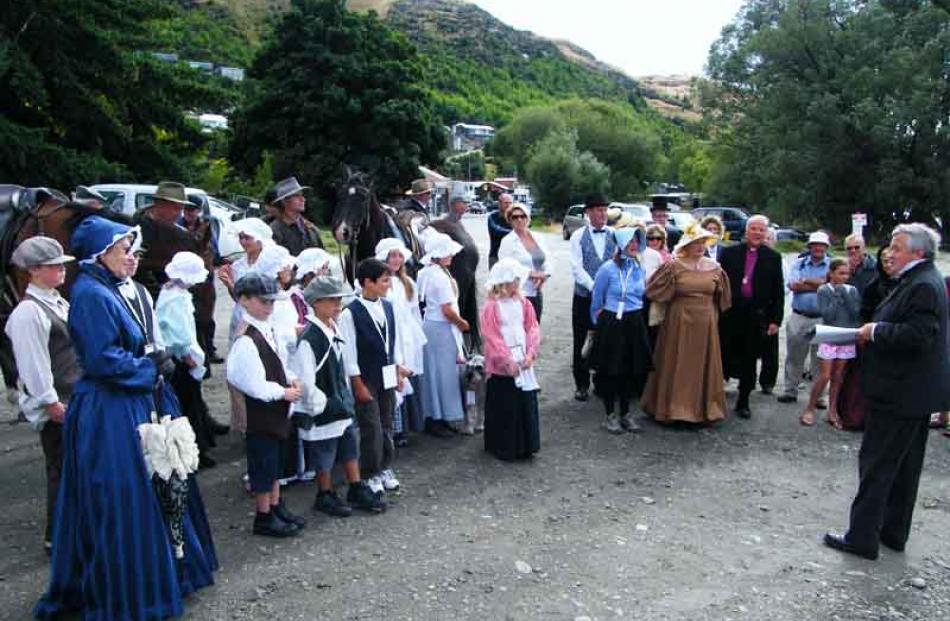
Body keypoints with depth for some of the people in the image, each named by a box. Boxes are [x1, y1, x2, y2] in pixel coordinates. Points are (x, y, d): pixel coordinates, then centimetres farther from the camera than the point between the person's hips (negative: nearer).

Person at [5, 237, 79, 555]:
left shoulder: (58, 303, 11)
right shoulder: (28, 312, -15)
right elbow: (34, 364, -17)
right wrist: (53, 404, -16)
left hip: (76, 400, 8)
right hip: (56, 406, -8)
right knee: (62, 470, 2)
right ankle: (56, 538, 17)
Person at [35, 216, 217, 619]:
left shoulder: (113, 291, 11)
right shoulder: (90, 295, -17)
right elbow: (103, 360, -23)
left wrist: (155, 360, 2)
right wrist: (152, 369, -11)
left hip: (136, 405, 10)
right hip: (109, 415, -10)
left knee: (151, 493, 18)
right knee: (122, 505, 2)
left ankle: (156, 575, 35)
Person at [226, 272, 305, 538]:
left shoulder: (269, 329, 6)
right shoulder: (245, 339, -23)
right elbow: (253, 384, -25)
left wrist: (291, 378, 1)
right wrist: (283, 392, -16)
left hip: (277, 409, 9)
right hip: (259, 411, -9)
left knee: (276, 461, 20)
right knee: (263, 463, 4)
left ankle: (276, 506, 35)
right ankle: (264, 517, 19)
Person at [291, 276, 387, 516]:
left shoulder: (334, 330, 3)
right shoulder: (309, 339, -25)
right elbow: (305, 381, -25)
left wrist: (347, 397, 13)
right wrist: (325, 404, -16)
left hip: (341, 405, 8)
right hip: (322, 412, -8)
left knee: (350, 447, 18)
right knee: (324, 456, 9)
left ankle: (357, 489, 33)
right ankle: (325, 496, 28)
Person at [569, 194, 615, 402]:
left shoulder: (614, 235, 2)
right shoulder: (578, 236, -2)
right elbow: (577, 268, -9)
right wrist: (595, 288, -17)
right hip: (584, 296, -1)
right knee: (581, 342, 6)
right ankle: (581, 384, 18)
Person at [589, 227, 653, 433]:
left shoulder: (640, 269, 6)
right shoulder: (607, 269, -9)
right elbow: (596, 300, 1)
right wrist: (599, 322, 11)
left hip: (635, 324, 5)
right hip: (611, 325, -5)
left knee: (632, 370, 10)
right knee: (610, 371, 3)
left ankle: (626, 414, 24)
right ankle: (610, 415, 17)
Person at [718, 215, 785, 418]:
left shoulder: (773, 257, 5)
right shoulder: (729, 252, 4)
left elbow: (778, 291, 5)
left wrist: (776, 320, 0)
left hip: (757, 317, 1)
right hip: (730, 314, -1)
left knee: (749, 361, 8)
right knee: (724, 356, 3)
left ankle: (743, 402, 20)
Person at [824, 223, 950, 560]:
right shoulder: (921, 281, 13)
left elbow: (917, 335, -29)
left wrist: (876, 331, -17)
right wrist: (874, 332, 4)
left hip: (901, 393, -11)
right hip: (914, 392, 11)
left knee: (877, 465, -3)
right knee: (904, 467, 17)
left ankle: (862, 537, 6)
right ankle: (894, 533, 29)